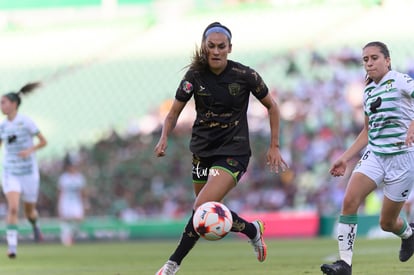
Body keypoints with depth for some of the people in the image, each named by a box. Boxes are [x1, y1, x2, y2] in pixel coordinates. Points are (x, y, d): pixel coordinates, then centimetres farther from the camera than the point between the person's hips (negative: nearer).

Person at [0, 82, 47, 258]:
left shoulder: (26, 122, -10)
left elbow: (43, 142, -5)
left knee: (29, 211, 11)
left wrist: (30, 150, -21)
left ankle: (35, 225, 47)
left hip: (29, 172, -2)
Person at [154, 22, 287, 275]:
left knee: (202, 208, -21)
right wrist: (164, 139, -20)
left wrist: (274, 147, 2)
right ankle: (253, 230, 39)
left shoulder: (245, 75, -11)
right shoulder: (195, 75, -6)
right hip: (203, 151, 4)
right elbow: (173, 114, 0)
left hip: (233, 152, -4)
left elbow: (272, 107, 4)